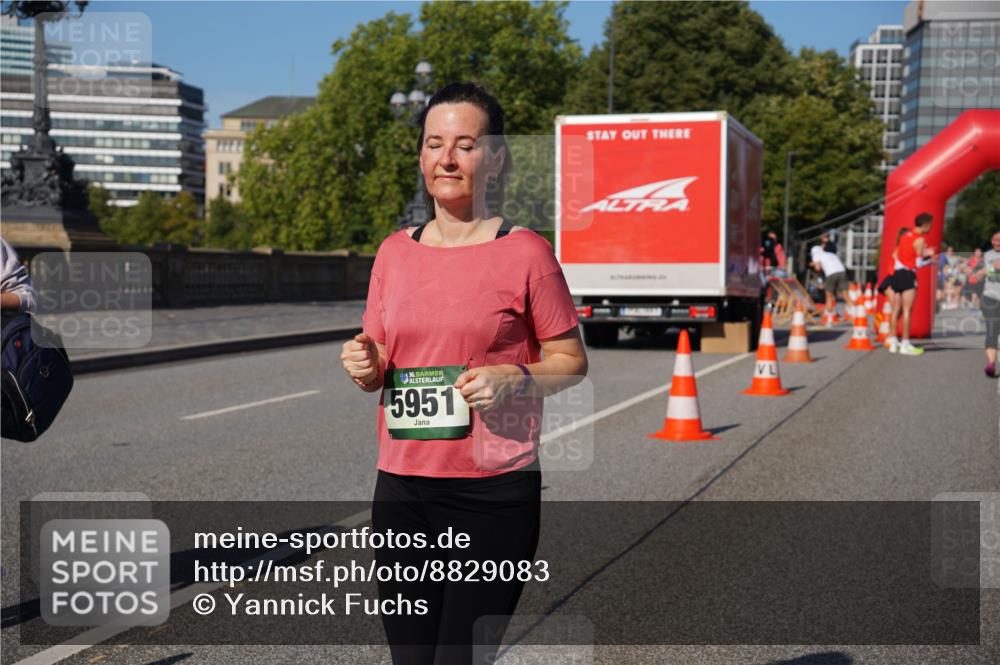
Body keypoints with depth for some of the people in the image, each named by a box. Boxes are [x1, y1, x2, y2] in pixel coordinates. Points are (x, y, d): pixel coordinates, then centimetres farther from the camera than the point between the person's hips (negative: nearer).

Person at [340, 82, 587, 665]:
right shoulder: (395, 252, 9)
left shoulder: (525, 252, -4)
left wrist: (513, 380, -18)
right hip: (401, 487, 5)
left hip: (494, 491, -4)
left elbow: (572, 362, 1)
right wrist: (365, 367, -4)